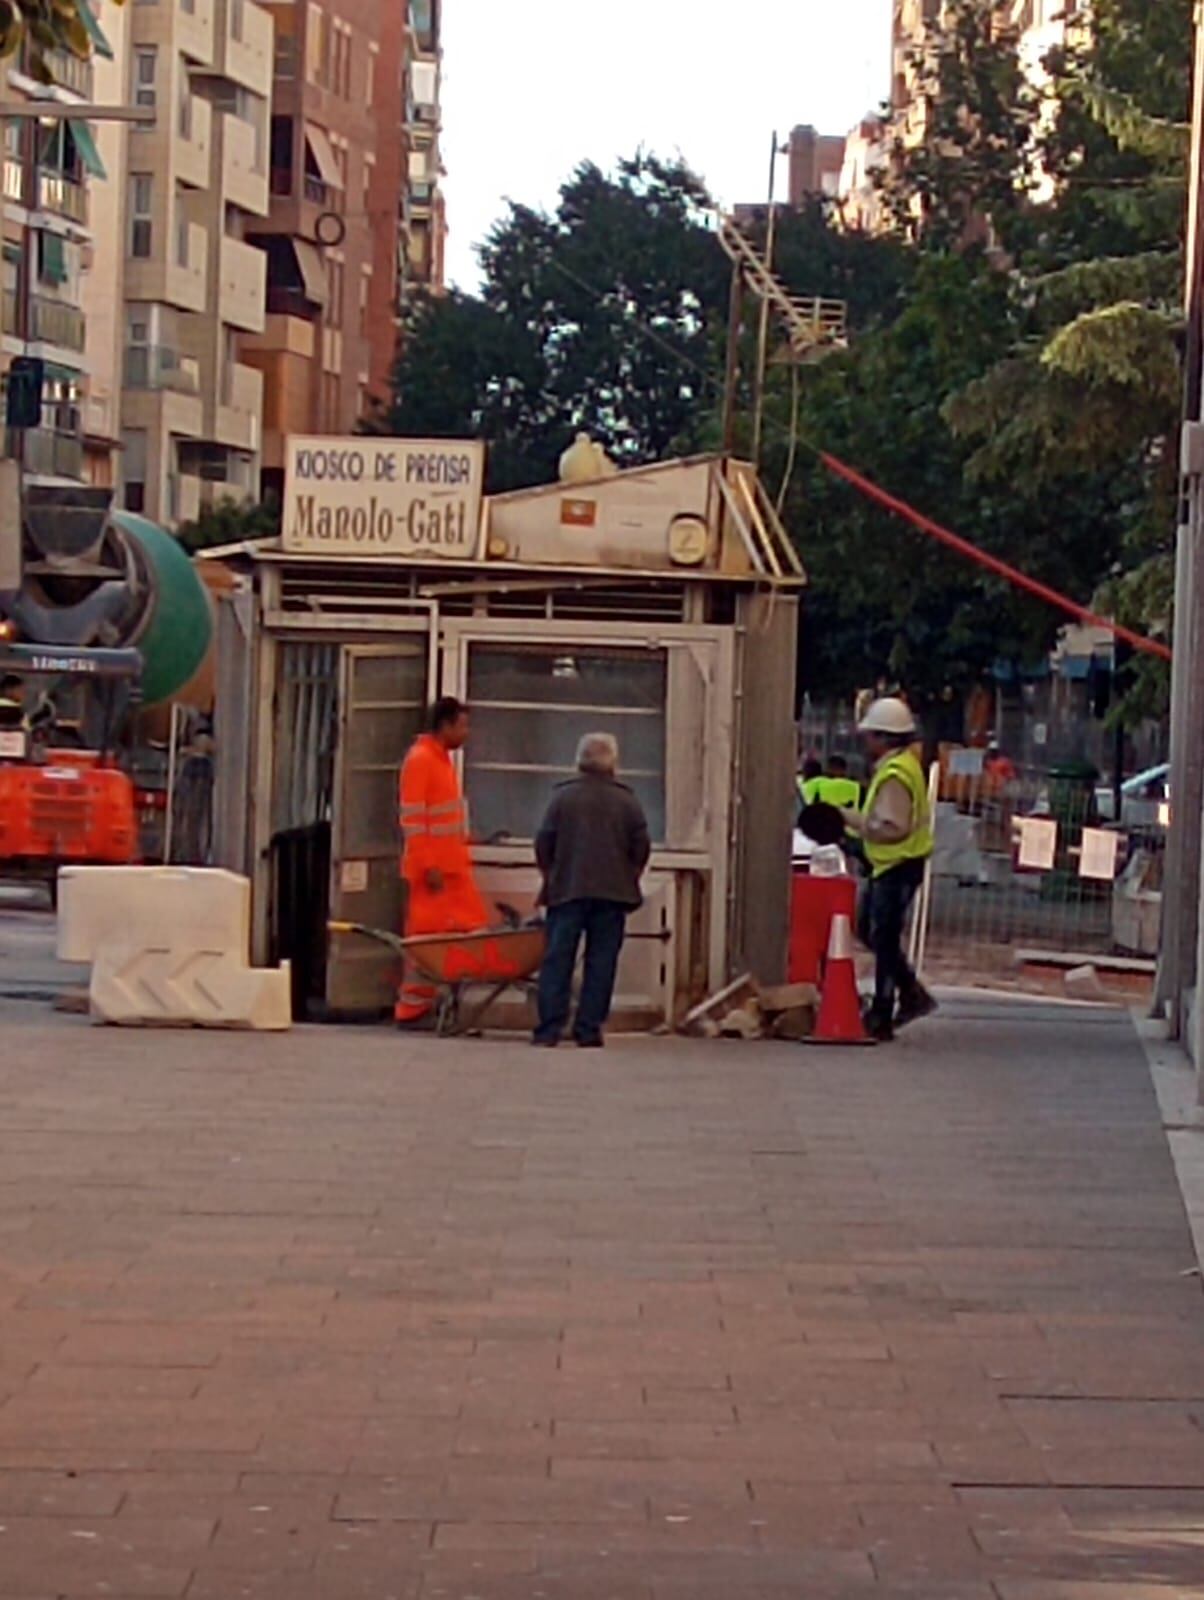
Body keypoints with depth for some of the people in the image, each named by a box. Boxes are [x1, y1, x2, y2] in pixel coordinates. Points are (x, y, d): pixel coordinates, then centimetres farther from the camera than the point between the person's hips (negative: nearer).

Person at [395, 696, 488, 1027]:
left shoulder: (442, 759, 16)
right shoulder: (419, 760, -13)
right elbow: (411, 818, -18)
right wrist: (429, 866, -20)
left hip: (452, 865, 9)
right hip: (430, 867, -9)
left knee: (472, 928, 6)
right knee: (425, 937, -5)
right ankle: (412, 1009, 2)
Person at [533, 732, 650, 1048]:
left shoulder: (563, 797, -1)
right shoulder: (628, 802, 1)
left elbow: (543, 844, -1)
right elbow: (641, 848, 2)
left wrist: (551, 875, 14)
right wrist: (627, 879, 16)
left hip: (567, 891, -1)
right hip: (613, 892, 1)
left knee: (558, 960, 2)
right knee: (600, 963, 3)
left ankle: (549, 1028, -4)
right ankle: (588, 1030, 0)